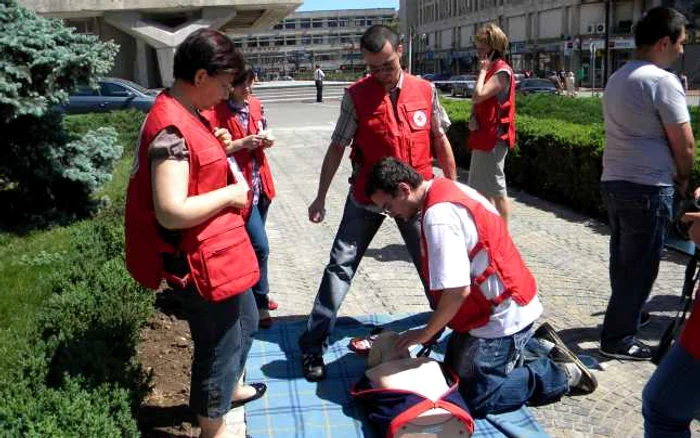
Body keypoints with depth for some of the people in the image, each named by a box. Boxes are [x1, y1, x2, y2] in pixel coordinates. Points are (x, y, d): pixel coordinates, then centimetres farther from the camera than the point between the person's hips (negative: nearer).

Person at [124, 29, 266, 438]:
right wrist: (230, 194, -19)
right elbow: (171, 212, -31)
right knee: (219, 346, 8)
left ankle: (231, 388, 53)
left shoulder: (185, 116, 7)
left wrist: (228, 149, 5)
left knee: (246, 323, 29)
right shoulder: (172, 129, -25)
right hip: (203, 264, -11)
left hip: (220, 254, 11)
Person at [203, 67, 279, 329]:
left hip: (260, 185, 7)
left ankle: (257, 294, 34)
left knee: (252, 244, 18)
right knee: (260, 247, -7)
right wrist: (241, 143, -24)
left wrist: (266, 141, -3)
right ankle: (260, 304, 8)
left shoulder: (255, 105, 6)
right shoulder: (215, 112, -15)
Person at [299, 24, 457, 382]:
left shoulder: (425, 91, -2)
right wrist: (321, 196, 0)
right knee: (341, 265, -2)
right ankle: (312, 345, 6)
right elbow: (337, 147, -2)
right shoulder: (356, 95, -8)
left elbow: (440, 141, 7)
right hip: (367, 196, -1)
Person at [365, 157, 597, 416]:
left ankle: (562, 373, 8)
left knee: (475, 400, -3)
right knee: (454, 370, 20)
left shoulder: (438, 216, -27)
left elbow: (458, 290, -31)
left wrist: (426, 333, -14)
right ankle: (539, 346, 23)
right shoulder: (448, 189, 4)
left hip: (501, 317, -10)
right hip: (504, 306, 10)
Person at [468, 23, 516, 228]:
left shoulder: (502, 72, -14)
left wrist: (483, 70, -13)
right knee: (482, 187, 17)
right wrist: (473, 117, -3)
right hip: (483, 136, 10)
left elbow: (478, 96, -26)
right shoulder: (490, 70, 16)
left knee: (497, 190, -4)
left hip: (493, 138, -10)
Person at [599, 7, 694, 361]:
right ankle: (618, 339, 8)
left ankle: (626, 314, 37)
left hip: (613, 182, 9)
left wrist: (671, 173, 14)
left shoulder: (617, 78, 12)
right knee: (640, 265, 1)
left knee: (622, 258, 21)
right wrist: (682, 179, 5)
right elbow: (684, 146, -15)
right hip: (647, 187, -9)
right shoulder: (663, 81, -15)